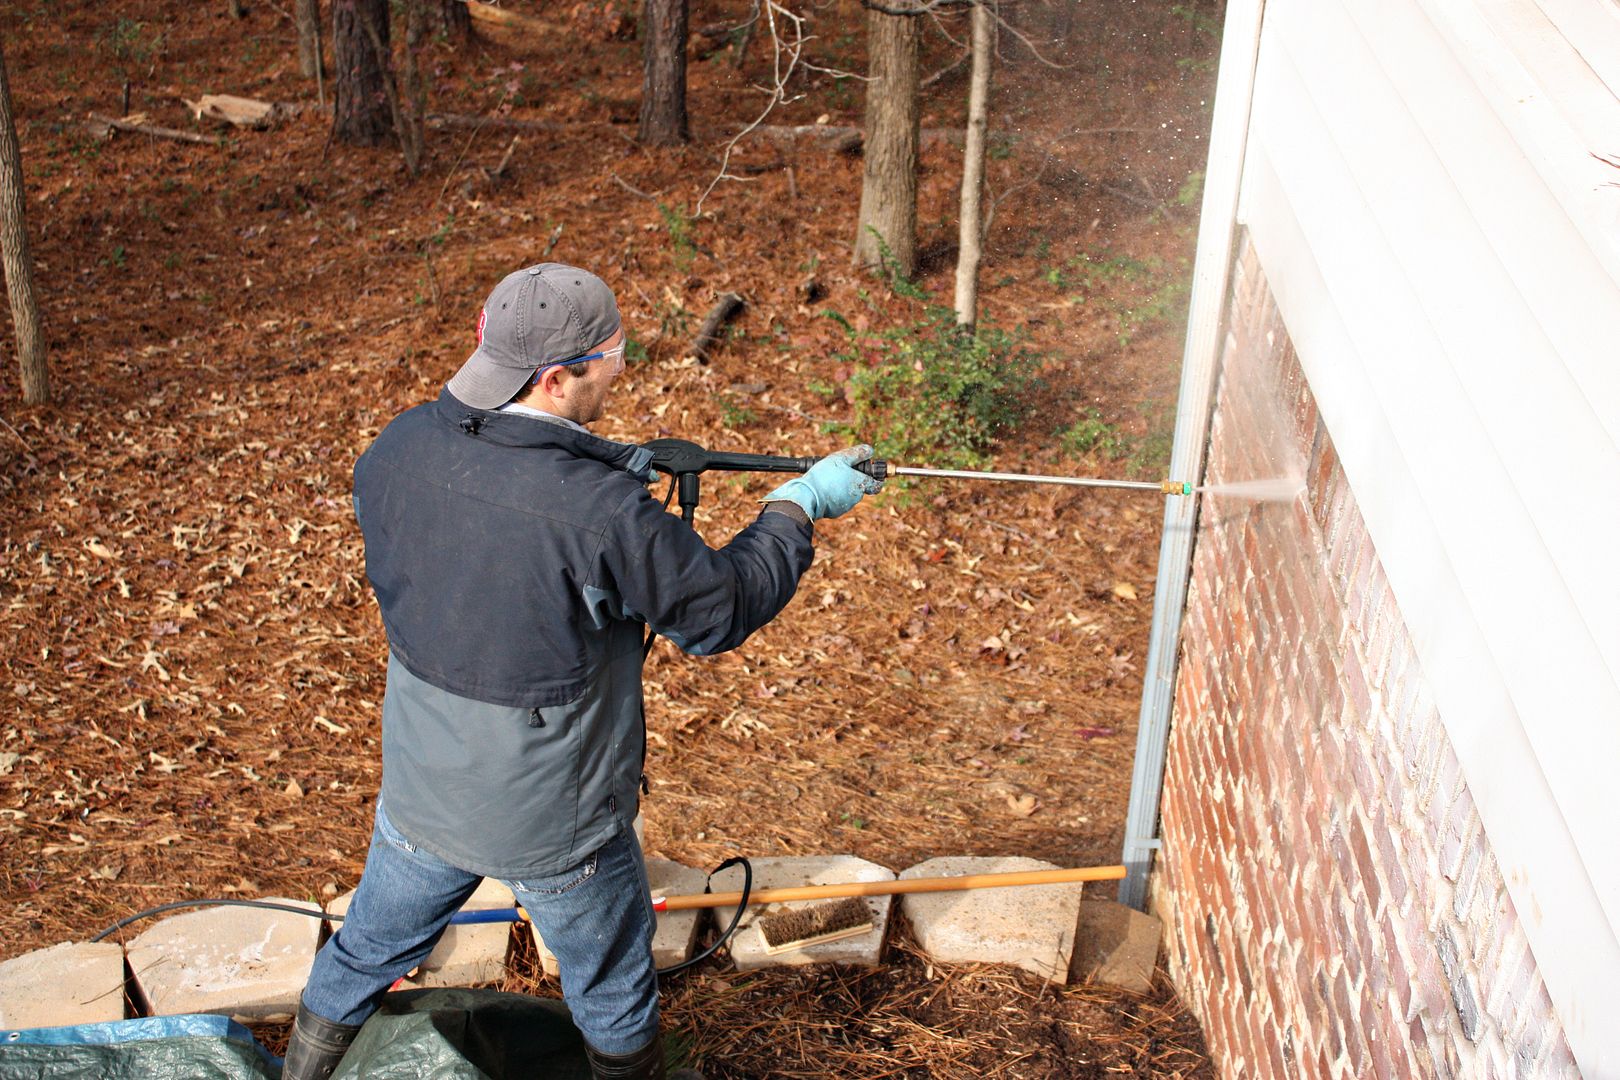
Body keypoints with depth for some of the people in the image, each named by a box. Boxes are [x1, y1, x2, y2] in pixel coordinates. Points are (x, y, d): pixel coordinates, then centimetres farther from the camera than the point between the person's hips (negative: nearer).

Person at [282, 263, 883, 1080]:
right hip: (553, 823, -5)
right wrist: (799, 506, -3)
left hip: (420, 792, 5)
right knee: (615, 998, 22)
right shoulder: (603, 514, -32)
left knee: (364, 954, 29)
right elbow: (722, 608, -17)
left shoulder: (398, 449, -14)